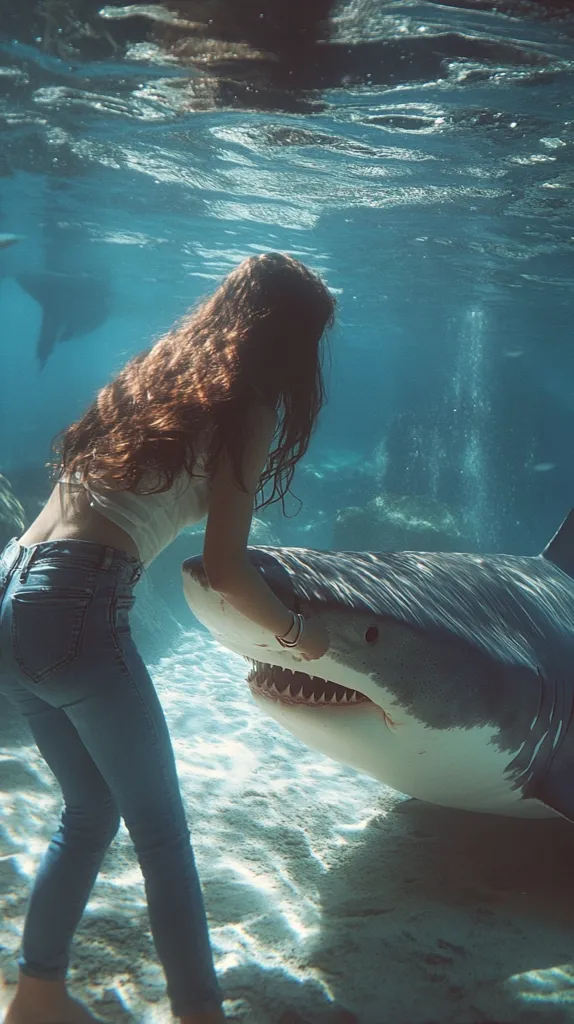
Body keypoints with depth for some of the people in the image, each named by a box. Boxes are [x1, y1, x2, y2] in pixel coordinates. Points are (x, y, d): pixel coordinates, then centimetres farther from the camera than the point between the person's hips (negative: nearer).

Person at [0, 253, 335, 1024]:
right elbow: (225, 570, -7)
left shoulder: (158, 374, 20)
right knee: (161, 828, 6)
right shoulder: (248, 409, -3)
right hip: (77, 611, -8)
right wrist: (296, 631, 10)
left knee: (91, 809, 22)